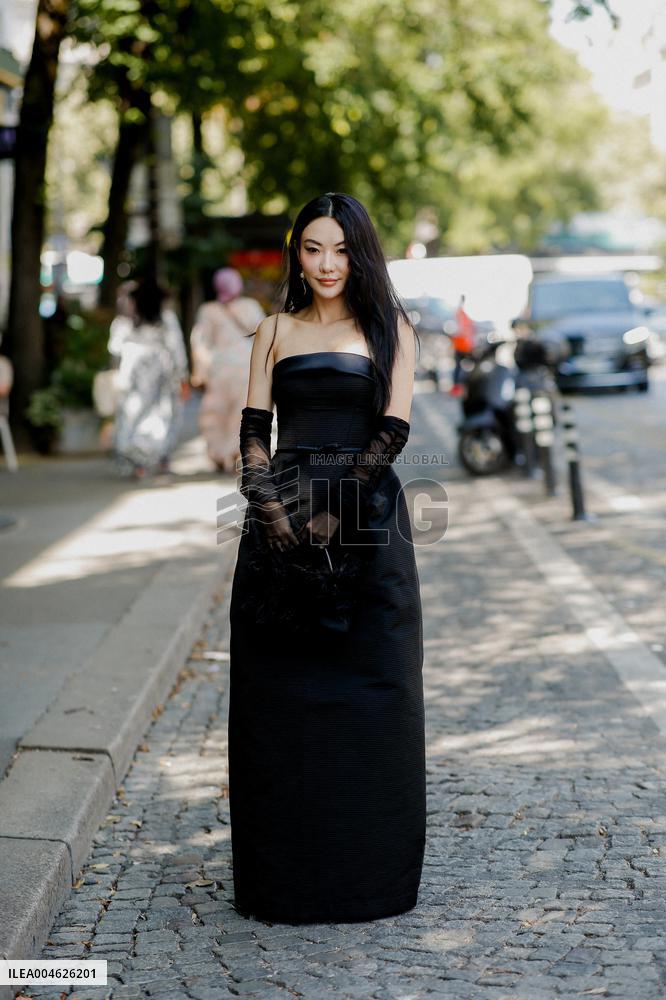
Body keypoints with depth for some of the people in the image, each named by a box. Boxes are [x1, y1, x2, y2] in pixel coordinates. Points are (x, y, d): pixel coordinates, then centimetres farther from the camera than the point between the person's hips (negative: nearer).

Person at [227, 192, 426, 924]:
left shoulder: (389, 329, 5)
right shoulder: (275, 332, 12)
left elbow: (392, 431, -4)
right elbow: (253, 431, 6)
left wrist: (335, 513, -13)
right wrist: (270, 507, -11)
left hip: (367, 522, -2)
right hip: (282, 514, 2)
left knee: (367, 695, 1)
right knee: (278, 694, 3)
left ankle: (366, 872, 13)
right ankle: (281, 871, 13)